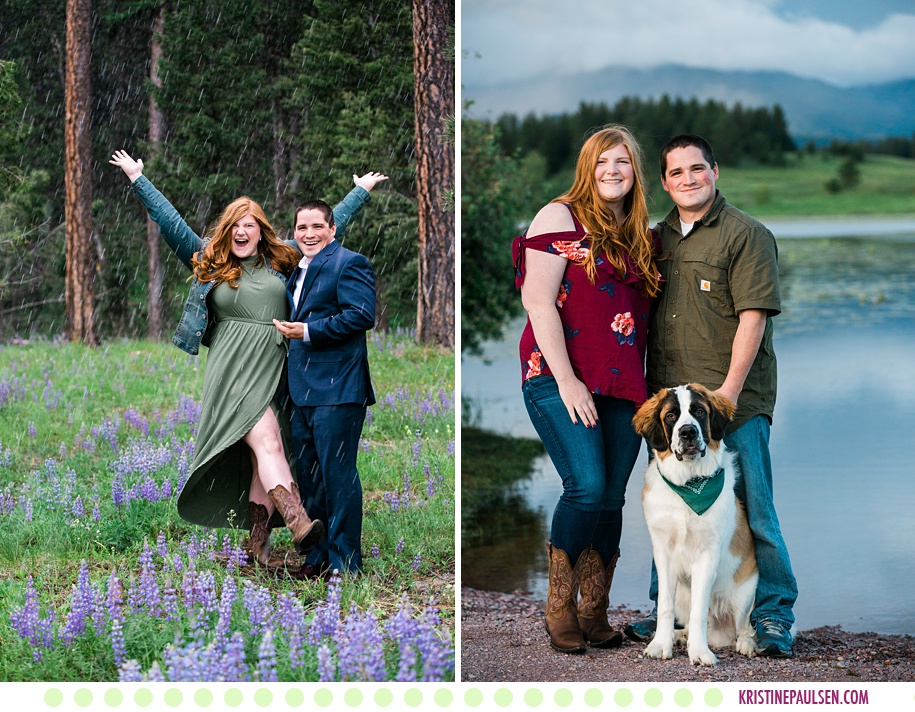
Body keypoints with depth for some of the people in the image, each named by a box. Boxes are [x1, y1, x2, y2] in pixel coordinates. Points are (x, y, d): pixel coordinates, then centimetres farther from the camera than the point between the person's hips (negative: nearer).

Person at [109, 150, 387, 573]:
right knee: (266, 440, -21)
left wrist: (362, 192, 32)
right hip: (232, 368, -3)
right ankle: (298, 522, -36)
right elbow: (170, 221, 16)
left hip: (273, 368, 3)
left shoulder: (281, 262, 18)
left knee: (264, 453, -5)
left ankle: (258, 540, -5)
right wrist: (137, 179, 17)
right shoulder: (210, 262, 14)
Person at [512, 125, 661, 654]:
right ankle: (560, 608, -4)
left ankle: (595, 613, 11)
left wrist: (647, 382, 9)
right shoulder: (561, 218, -1)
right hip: (562, 379, -6)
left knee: (612, 498, 3)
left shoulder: (643, 237, 17)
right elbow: (538, 300, -9)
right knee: (588, 487, -17)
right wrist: (566, 379, -15)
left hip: (623, 387, 6)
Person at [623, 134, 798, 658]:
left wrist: (729, 390, -16)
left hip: (733, 399, -6)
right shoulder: (658, 238, 15)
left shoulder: (747, 235, -3)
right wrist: (652, 388, 8)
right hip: (667, 396, 6)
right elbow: (645, 314, 20)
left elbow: (753, 315, -10)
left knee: (750, 510, -4)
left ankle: (774, 615, 5)